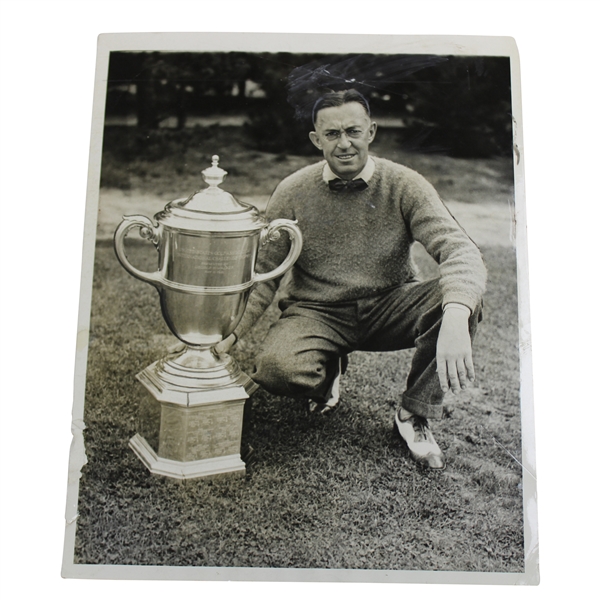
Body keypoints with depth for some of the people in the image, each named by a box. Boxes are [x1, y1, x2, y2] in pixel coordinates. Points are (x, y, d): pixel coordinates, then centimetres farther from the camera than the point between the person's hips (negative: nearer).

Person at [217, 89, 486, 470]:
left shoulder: (404, 186, -9)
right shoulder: (293, 193, -5)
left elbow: (461, 252, -22)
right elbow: (261, 276, -1)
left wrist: (456, 319, -42)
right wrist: (226, 337, -13)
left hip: (389, 308, 0)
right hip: (316, 314, 0)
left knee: (462, 300, -28)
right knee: (276, 368, -31)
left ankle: (415, 415, -5)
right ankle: (329, 370, 10)